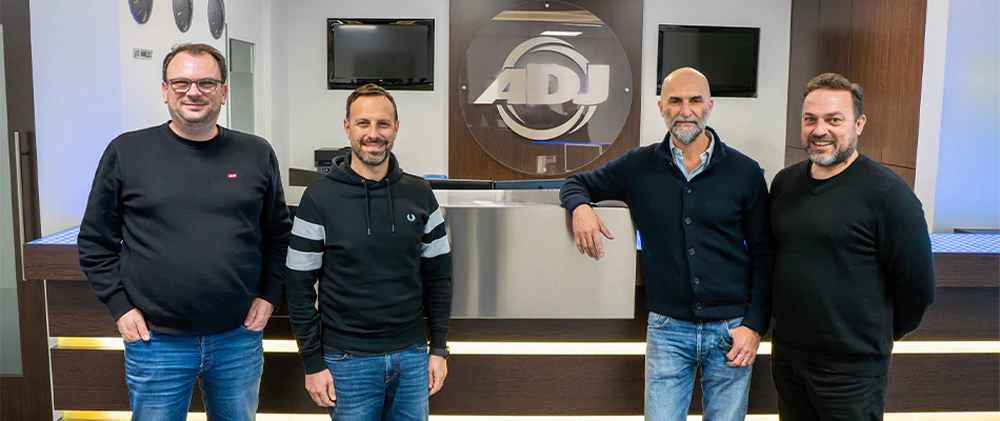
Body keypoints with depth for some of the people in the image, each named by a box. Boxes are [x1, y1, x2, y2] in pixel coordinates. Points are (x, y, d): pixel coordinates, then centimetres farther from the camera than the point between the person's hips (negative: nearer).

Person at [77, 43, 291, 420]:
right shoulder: (126, 152, -2)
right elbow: (96, 242, 4)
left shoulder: (257, 154, 3)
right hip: (155, 341, -1)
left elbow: (279, 234, 11)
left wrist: (269, 294, 3)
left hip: (239, 338, 2)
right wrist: (119, 306, -3)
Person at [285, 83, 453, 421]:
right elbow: (300, 288, -5)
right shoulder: (319, 199, -7)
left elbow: (438, 275, 7)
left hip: (412, 355, 3)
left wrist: (439, 348, 6)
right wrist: (312, 363, -6)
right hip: (348, 361, -3)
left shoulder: (420, 194, 2)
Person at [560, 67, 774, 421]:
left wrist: (755, 325, -5)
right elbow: (576, 183, 13)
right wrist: (580, 206, -12)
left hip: (731, 329, 0)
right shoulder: (639, 166, 1)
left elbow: (764, 255, 2)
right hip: (668, 328, 0)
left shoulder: (745, 172, -1)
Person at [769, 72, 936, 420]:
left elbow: (917, 285, -9)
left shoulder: (887, 192, -13)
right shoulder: (784, 183, 5)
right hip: (785, 356, 6)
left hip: (851, 370, -5)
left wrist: (879, 336, 3)